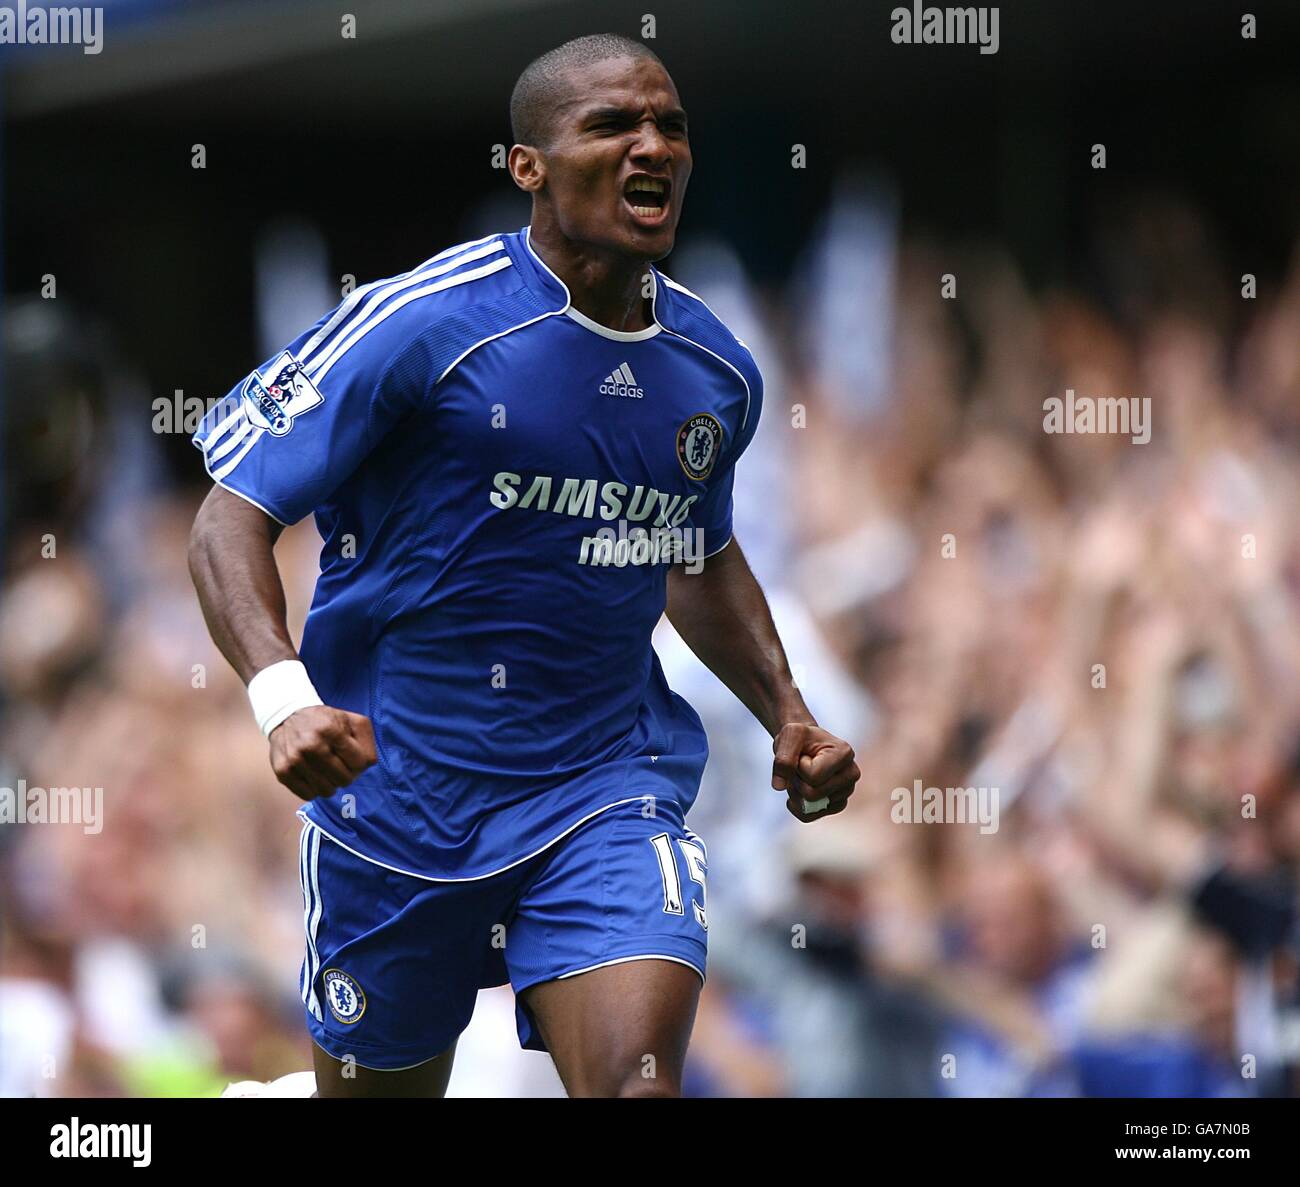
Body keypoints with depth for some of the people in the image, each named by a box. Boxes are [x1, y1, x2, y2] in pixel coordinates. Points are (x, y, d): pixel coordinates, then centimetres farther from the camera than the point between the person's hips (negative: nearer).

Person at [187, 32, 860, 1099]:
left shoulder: (716, 370, 5)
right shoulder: (421, 327, -14)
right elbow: (232, 522, -14)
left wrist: (788, 717, 10)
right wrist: (285, 699, -31)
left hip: (608, 787, 3)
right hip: (396, 798, -3)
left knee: (640, 1079, -22)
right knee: (379, 1088, 14)